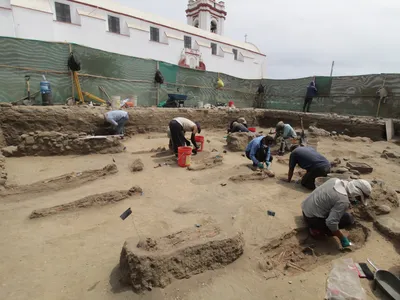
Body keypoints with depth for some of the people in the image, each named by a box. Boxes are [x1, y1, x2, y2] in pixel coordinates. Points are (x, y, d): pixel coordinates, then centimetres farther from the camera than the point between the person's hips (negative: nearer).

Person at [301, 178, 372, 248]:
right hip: (312, 219, -9)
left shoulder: (336, 180, -2)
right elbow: (331, 222, -27)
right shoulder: (343, 201, -25)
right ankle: (318, 229, -3)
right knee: (349, 219, -8)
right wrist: (342, 239, -13)